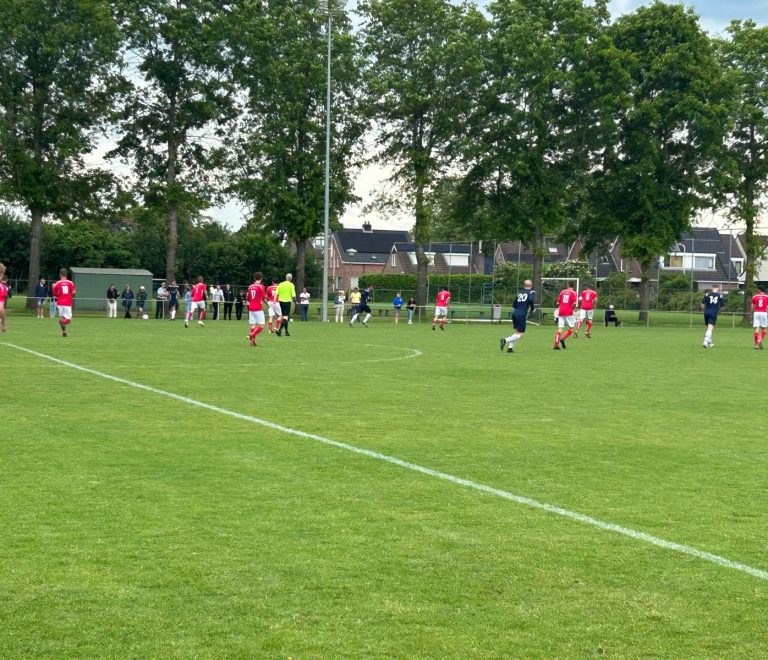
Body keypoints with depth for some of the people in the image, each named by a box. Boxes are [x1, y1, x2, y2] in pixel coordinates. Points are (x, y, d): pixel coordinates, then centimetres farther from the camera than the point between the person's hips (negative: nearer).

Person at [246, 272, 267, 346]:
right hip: (258, 308, -6)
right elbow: (263, 298, -10)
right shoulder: (261, 286, -7)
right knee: (261, 326, -2)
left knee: (253, 325, 11)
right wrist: (266, 302, 10)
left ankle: (253, 340, 4)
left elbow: (248, 299, 15)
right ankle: (251, 335, -21)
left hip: (251, 308, 6)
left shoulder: (250, 287, 10)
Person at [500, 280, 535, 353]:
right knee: (521, 334, -1)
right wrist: (532, 309, -2)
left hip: (514, 313, 6)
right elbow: (531, 300, -17)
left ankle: (510, 347, 8)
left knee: (517, 332, 20)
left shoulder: (519, 292, 19)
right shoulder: (532, 292, 3)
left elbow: (514, 304, 18)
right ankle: (505, 340, -20)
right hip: (522, 315, -6)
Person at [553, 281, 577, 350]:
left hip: (561, 312, 4)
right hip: (568, 312, -4)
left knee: (560, 328, 2)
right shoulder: (573, 293, -1)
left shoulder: (563, 291, 12)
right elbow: (574, 303, -12)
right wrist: (572, 308, 7)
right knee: (571, 328, 8)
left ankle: (556, 344, -9)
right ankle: (563, 338, -13)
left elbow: (558, 302, 12)